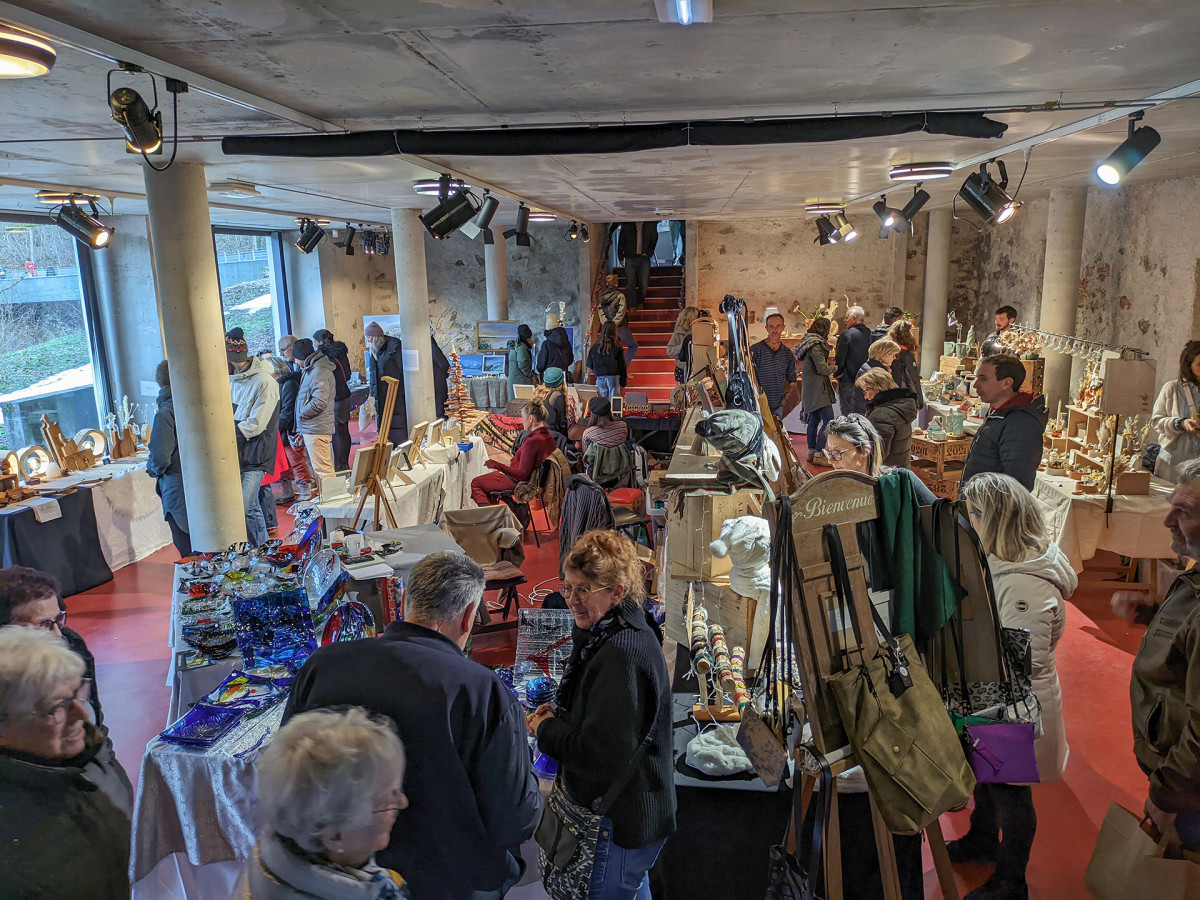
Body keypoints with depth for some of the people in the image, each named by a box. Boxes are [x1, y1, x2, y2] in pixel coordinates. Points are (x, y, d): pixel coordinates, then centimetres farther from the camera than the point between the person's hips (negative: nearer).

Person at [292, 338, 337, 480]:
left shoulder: (319, 373, -19)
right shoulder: (310, 370, 15)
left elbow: (319, 402, -26)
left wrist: (301, 414, -12)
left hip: (316, 430, -11)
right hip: (310, 429, 11)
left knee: (322, 469, -7)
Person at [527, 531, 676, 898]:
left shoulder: (621, 653, -29)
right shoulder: (627, 632, 4)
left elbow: (603, 756, -30)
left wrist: (547, 729, -14)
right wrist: (560, 714, 1)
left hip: (620, 823, -10)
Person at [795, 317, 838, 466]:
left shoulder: (809, 342, 15)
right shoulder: (816, 345, -17)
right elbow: (822, 368, -20)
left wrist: (828, 376, 15)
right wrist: (834, 368, -1)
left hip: (810, 390, 11)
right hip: (818, 389, -11)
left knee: (814, 420, 14)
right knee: (828, 421, -10)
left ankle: (812, 451, 20)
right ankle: (819, 454, -10)